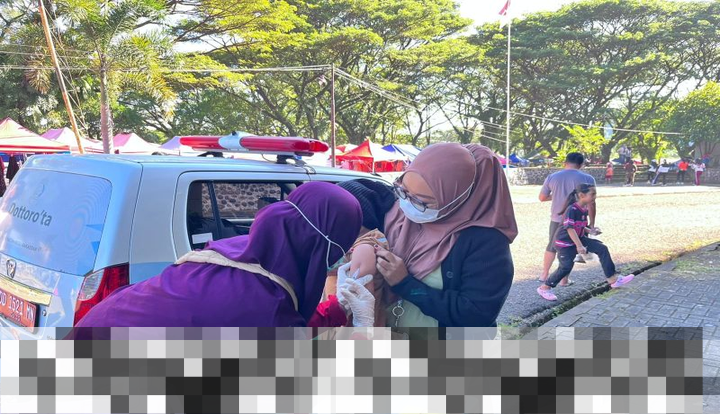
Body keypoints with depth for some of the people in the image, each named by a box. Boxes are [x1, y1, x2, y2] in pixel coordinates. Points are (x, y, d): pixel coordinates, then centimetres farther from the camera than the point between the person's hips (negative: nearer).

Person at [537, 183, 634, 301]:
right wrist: (579, 246, -38)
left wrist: (590, 231, 2)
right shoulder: (572, 209, -25)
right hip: (565, 242, -8)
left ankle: (613, 279, 1)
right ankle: (544, 288, 6)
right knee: (566, 267, -12)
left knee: (602, 249, -3)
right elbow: (570, 228, -33)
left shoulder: (584, 209, 1)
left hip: (579, 238, 8)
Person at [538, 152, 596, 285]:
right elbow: (591, 203, -10)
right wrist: (592, 224, -1)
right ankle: (564, 280, 16)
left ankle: (544, 274, 29)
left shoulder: (552, 177, -1)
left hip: (557, 219, 2)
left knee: (551, 247, 20)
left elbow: (542, 197, 8)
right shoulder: (587, 179, -9)